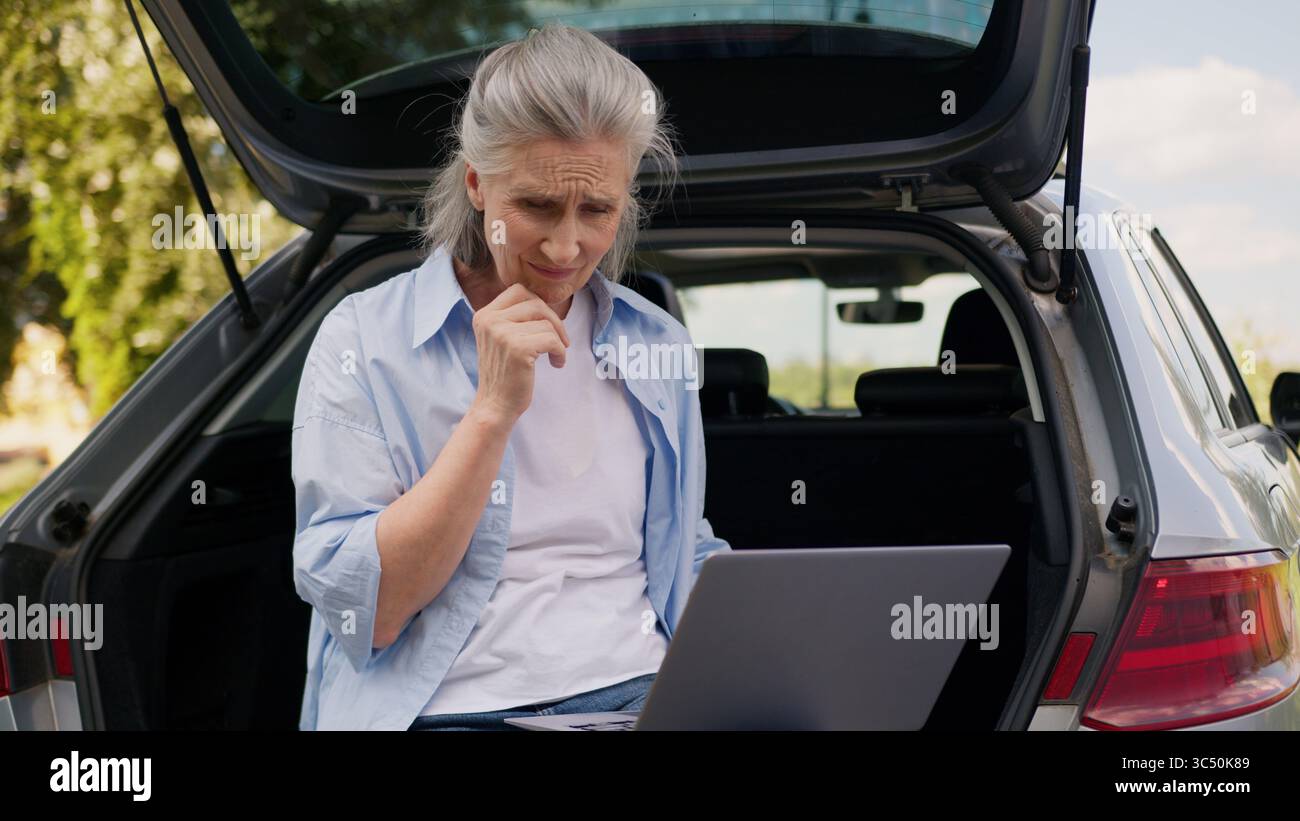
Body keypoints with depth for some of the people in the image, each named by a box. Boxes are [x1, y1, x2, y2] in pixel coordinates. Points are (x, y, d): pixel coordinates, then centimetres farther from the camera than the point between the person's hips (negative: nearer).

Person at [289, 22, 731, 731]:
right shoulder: (363, 340, -2)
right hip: (449, 711, -3)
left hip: (640, 697, 4)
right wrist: (494, 408, -15)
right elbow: (364, 613, -10)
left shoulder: (658, 346, 11)